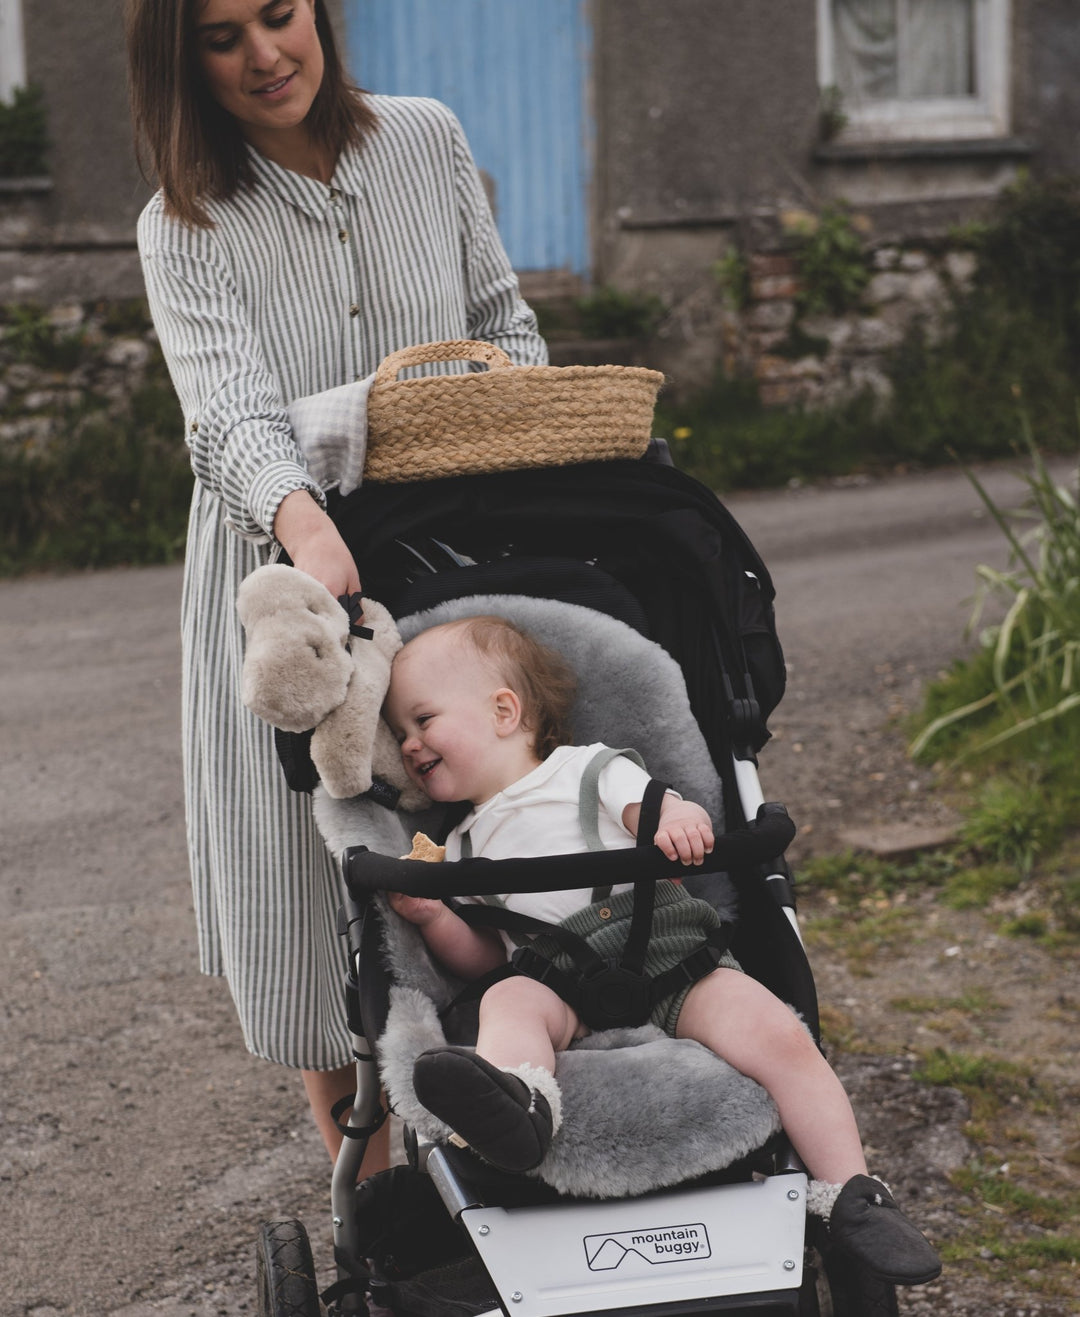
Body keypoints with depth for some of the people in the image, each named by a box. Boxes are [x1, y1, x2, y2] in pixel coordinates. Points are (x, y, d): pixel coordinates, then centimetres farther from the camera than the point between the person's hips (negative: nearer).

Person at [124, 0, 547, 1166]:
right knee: (317, 893, 2)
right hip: (287, 573, -2)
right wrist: (307, 525, -48)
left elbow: (503, 323, 12)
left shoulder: (427, 143, 1)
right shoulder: (188, 230, -10)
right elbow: (232, 412, -27)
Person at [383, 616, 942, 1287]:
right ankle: (518, 1102, -65)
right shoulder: (464, 845, 28)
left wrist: (677, 822, -24)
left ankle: (852, 1199, -19)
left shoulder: (589, 768, 17)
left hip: (670, 956, -1)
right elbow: (484, 958, 24)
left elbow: (660, 808, 1)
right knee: (508, 1001, -33)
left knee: (779, 1035, -25)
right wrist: (435, 918, 4)